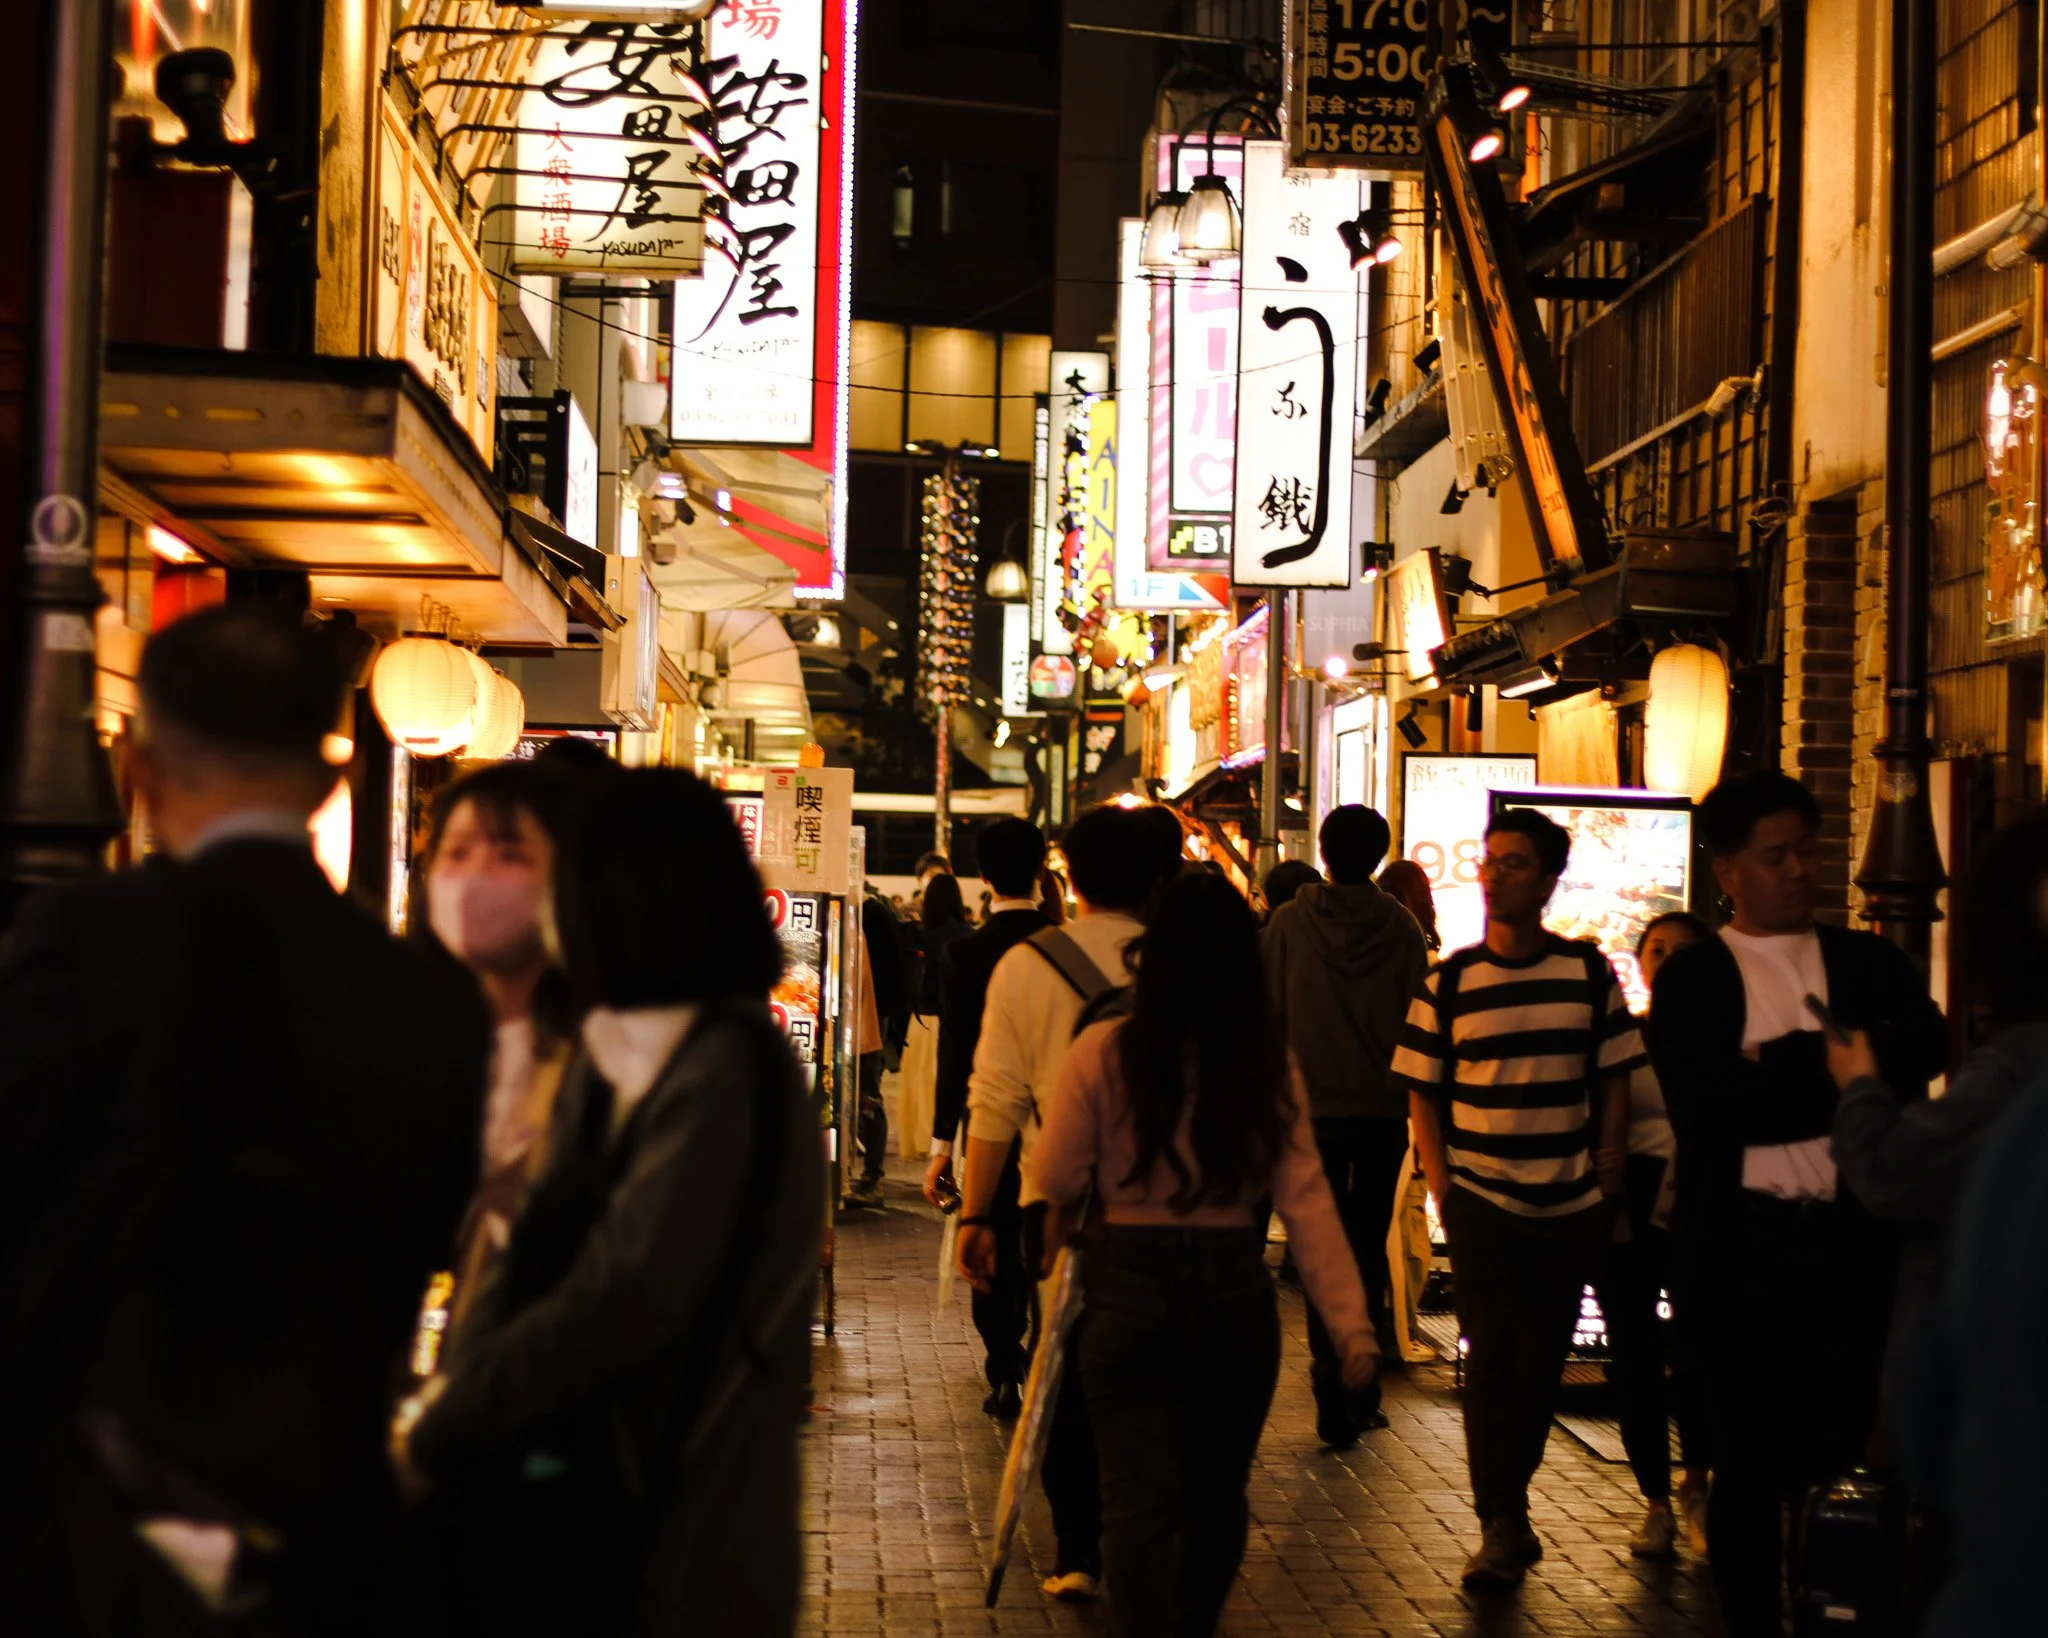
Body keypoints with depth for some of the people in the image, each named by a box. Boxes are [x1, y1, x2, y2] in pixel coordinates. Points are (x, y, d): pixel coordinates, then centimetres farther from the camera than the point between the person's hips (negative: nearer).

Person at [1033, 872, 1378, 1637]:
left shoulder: (1104, 1053, -9)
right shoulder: (1270, 1065, -3)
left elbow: (1055, 1182, -3)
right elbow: (1309, 1204, -8)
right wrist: (1351, 1322, -7)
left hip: (1131, 1289, -3)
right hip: (1236, 1293, 3)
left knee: (1141, 1502, 2)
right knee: (1218, 1493, 20)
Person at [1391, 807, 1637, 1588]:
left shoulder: (1589, 973, 1)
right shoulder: (1447, 984, -2)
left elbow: (1613, 1082, 6)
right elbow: (1422, 1094, 3)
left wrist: (1607, 1180, 0)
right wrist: (1441, 1187, -6)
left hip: (1569, 1206, 2)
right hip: (1480, 1200, -2)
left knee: (1542, 1363, 10)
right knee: (1495, 1356, -6)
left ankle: (1509, 1502, 27)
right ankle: (1502, 1528, 0)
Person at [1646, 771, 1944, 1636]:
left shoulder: (1871, 963, 11)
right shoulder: (1691, 977, 3)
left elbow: (1918, 1053, -7)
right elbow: (1703, 1105, -11)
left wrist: (1779, 1064, -16)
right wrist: (1835, 1073, -10)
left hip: (1852, 1239, 2)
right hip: (1741, 1243, -2)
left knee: (1837, 1442, 5)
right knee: (1749, 1456, 6)